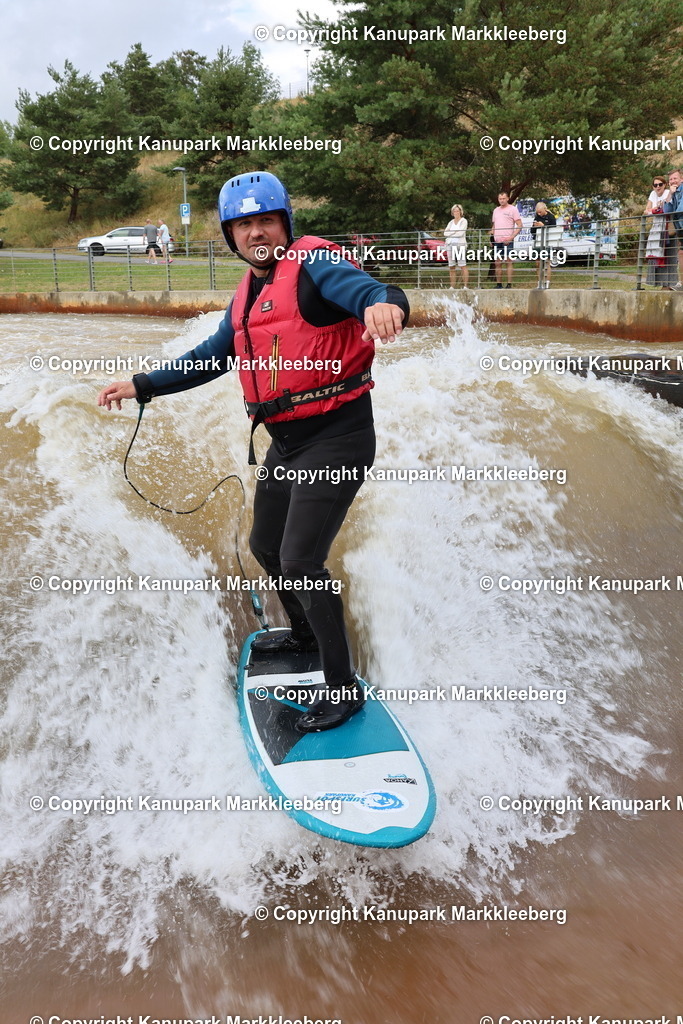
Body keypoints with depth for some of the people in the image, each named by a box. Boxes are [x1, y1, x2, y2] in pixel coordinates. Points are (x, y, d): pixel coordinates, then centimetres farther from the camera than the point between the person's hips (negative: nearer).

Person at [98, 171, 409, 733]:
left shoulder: (313, 263, -11)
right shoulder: (248, 296, 15)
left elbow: (367, 289, -31)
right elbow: (212, 358, 26)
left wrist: (384, 303, -55)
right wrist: (143, 385, 26)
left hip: (336, 436, -9)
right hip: (287, 441, 9)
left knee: (300, 562, -13)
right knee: (266, 546, 21)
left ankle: (345, 686, 3)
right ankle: (306, 633, 46)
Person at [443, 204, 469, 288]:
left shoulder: (463, 221, 4)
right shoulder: (451, 222, 20)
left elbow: (461, 233, -9)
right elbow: (445, 233, 7)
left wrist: (450, 233, 0)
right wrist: (455, 232, -4)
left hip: (460, 244, -5)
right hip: (450, 245, 5)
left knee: (463, 266, -11)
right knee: (451, 267, 1)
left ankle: (465, 286, -13)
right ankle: (452, 286, 3)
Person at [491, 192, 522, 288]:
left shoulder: (513, 209, -1)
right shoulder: (496, 210, 17)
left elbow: (519, 226, -5)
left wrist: (511, 237, -15)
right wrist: (492, 237, 11)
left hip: (507, 241, -6)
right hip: (497, 241, 6)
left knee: (509, 262, -6)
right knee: (498, 263, 7)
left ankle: (509, 284, -6)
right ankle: (499, 284, 13)